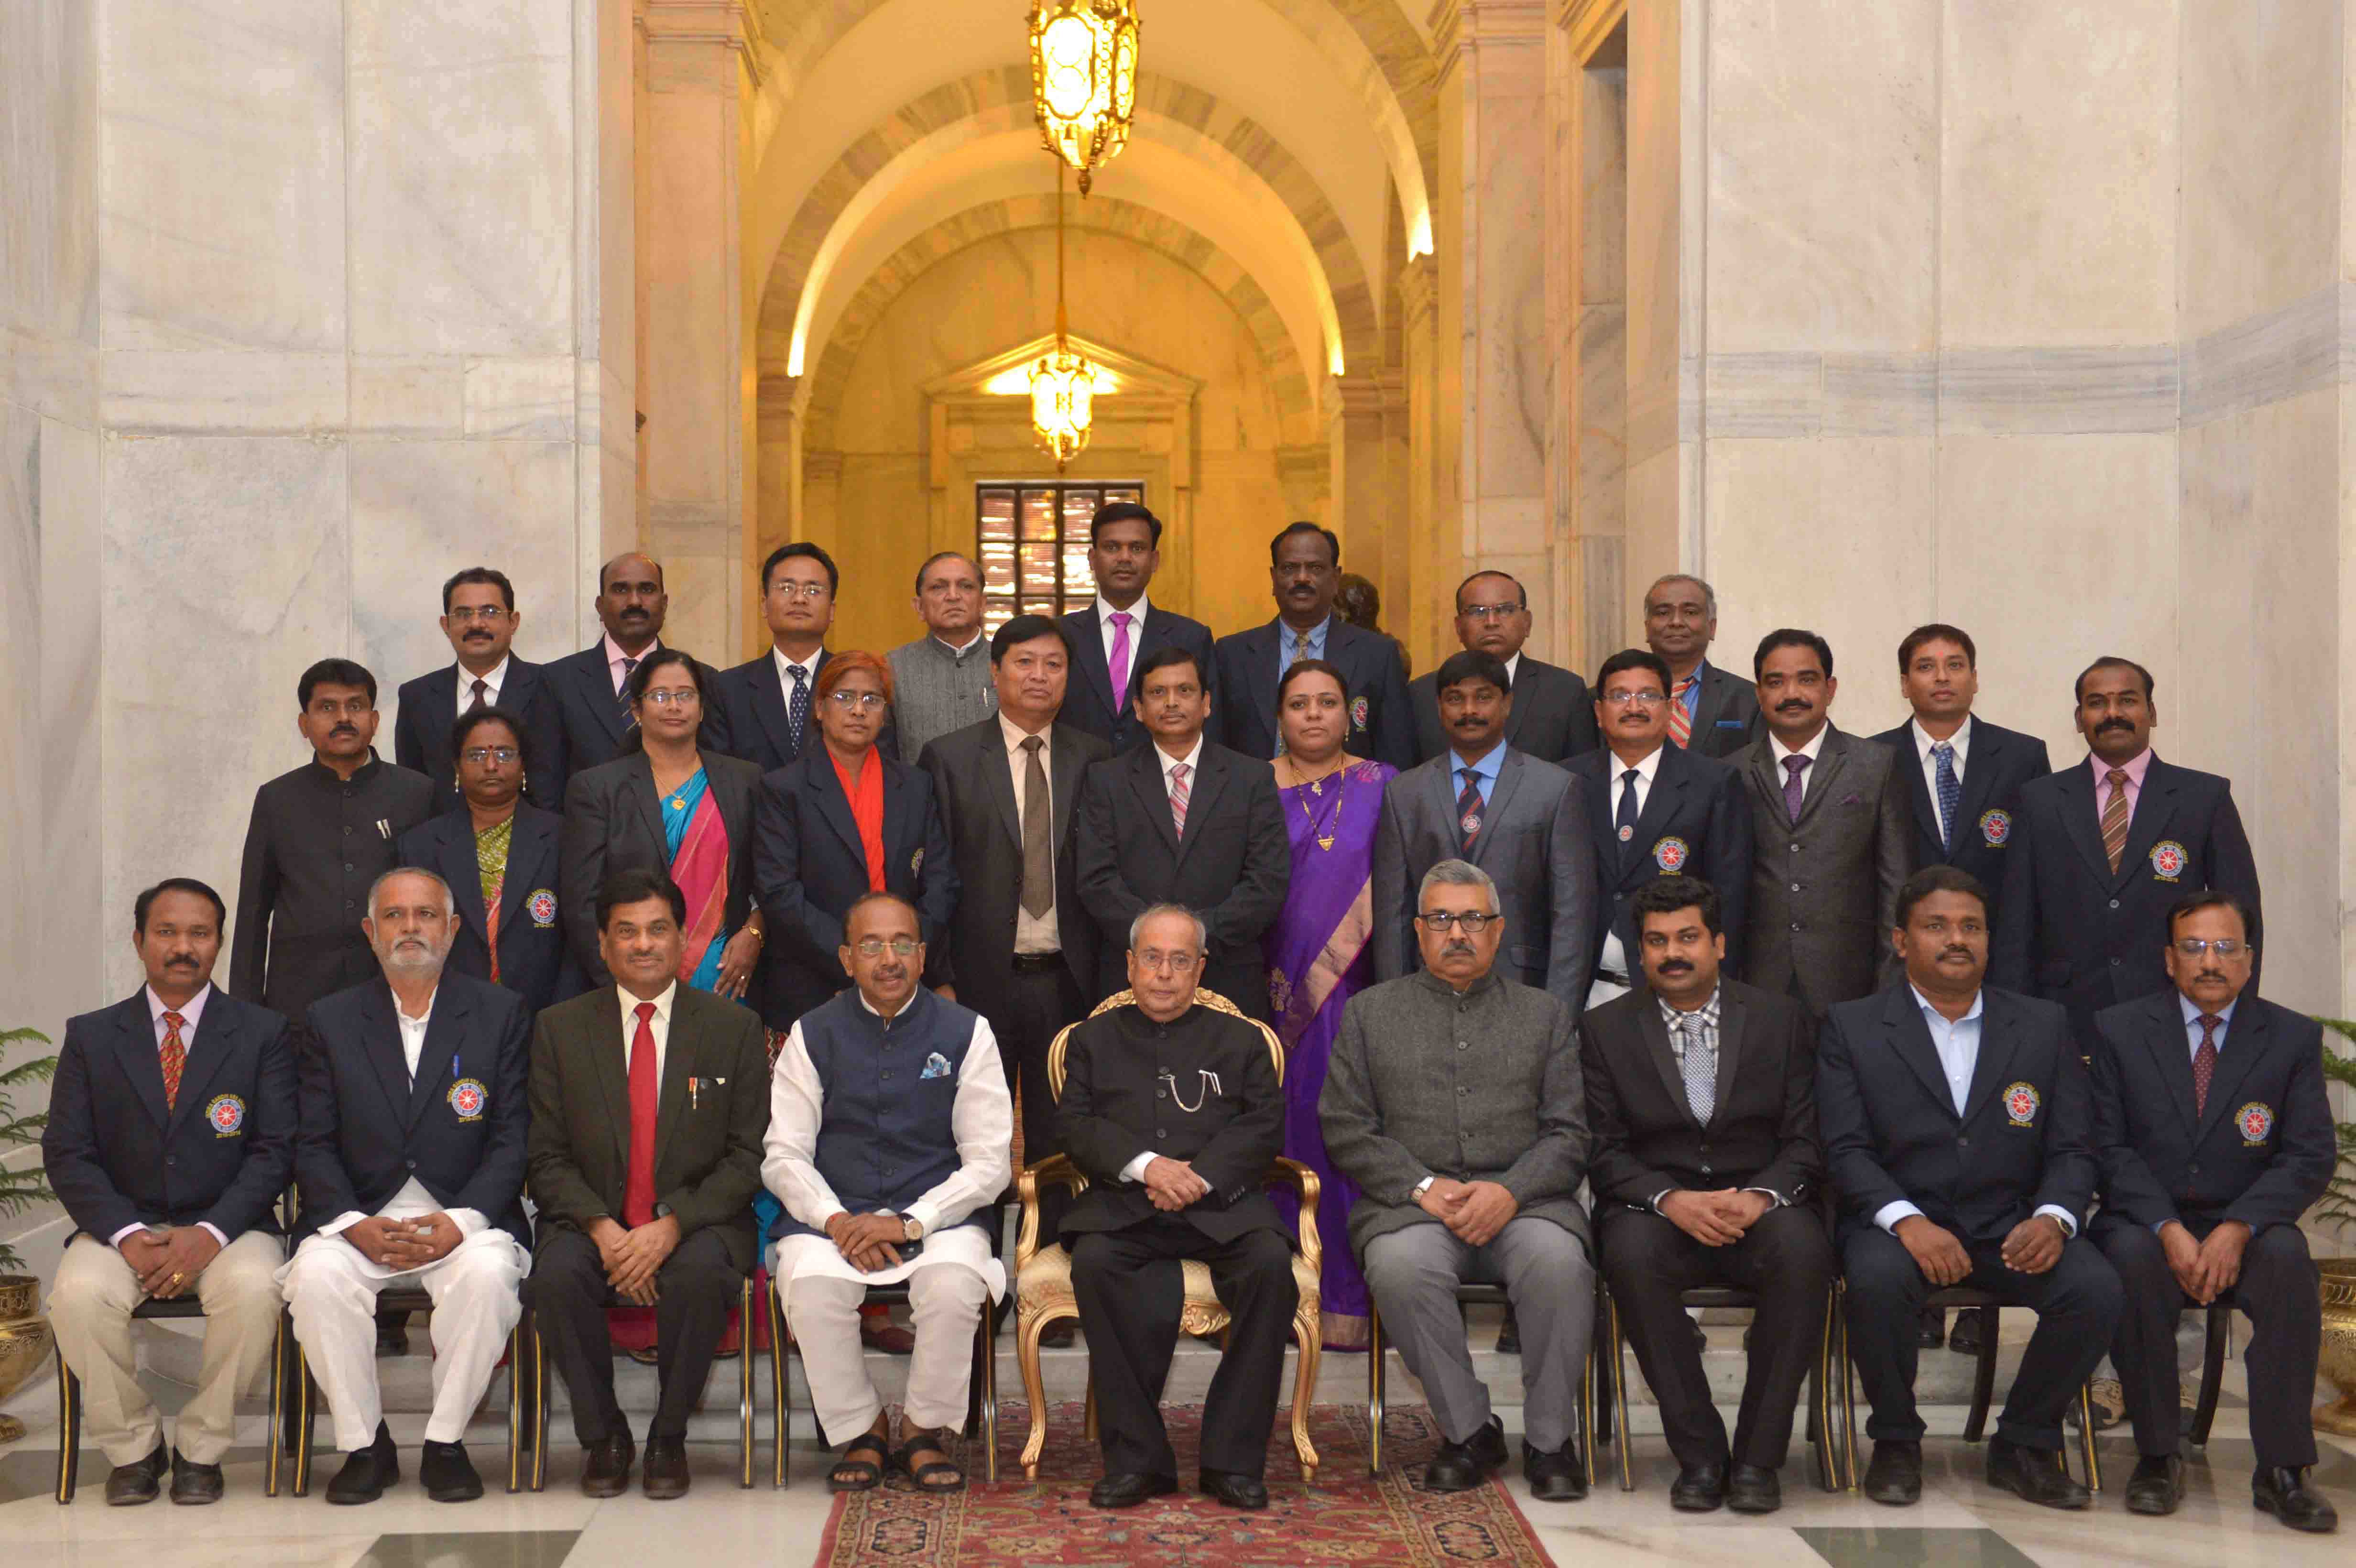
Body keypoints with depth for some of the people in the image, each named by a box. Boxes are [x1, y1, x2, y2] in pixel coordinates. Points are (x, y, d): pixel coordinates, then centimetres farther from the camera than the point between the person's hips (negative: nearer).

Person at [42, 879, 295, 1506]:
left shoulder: (263, 1033, 4)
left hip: (226, 1226, -1)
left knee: (253, 1288, -33)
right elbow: (66, 1153, 1)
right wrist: (126, 1236, -16)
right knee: (78, 1294, -30)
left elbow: (275, 1148, -3)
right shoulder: (91, 1037, 8)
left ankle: (201, 1448, -10)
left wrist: (212, 1233, -18)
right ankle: (133, 1447, -6)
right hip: (122, 1224, 1)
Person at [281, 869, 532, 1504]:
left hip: (466, 1219, -1)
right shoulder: (331, 1020, 10)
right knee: (317, 1274, -29)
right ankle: (364, 1445, -9)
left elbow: (511, 1140, 0)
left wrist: (460, 1221, -16)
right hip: (360, 1218, 1)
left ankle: (446, 1442, -12)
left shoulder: (502, 1013, 6)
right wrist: (357, 1226, -13)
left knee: (488, 1273, -32)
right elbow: (314, 1146, 4)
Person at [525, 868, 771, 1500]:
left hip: (698, 1221, -1)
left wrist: (671, 1226, -16)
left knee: (701, 1273, -33)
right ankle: (602, 1435, -8)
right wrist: (602, 1228, -15)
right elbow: (548, 1158, 4)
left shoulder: (734, 1028, 4)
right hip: (592, 1222, 1)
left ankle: (669, 1436, -10)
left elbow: (748, 1157, -1)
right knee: (557, 1275, -30)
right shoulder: (560, 1028, 7)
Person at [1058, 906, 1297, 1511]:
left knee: (1271, 1262, -31)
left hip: (1219, 1203, 0)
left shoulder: (1240, 1040, 20)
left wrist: (1200, 1176, -11)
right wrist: (1144, 1165, -12)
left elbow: (1264, 1126, 7)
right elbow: (1075, 1126, 6)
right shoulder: (1094, 1040, 20)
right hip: (1122, 1206, 0)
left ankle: (1234, 1458, -22)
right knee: (1093, 1262, -33)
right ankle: (1135, 1456, -24)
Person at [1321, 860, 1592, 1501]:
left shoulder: (1545, 1013, 18)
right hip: (1412, 1202, 0)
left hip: (1521, 1200, 0)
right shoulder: (1369, 1012, 16)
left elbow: (1569, 1133, 7)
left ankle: (1550, 1439, -13)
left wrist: (1509, 1191, -12)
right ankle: (1468, 1430, -13)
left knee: (1559, 1260, -33)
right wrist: (1423, 1188, -9)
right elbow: (1346, 1130, 6)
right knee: (1401, 1264, -34)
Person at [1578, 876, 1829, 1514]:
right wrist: (1671, 1199, -19)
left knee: (1804, 1248, -33)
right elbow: (1604, 1150, 0)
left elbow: (1806, 1141, 3)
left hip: (1759, 1211, 0)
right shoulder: (1605, 1029, 7)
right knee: (1631, 1252, -35)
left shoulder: (1780, 1019, 8)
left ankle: (1758, 1457, -22)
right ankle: (1699, 1455, -22)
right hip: (1656, 1208, 0)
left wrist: (1760, 1197, -18)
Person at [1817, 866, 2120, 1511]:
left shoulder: (2044, 1027, 12)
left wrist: (2053, 1218, -15)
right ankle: (1896, 1441, -8)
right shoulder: (1851, 1029, 4)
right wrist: (1906, 1221, -23)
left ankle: (2025, 1444, -2)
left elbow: (2071, 1149, 7)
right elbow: (1845, 1149, -5)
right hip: (1896, 1221, -2)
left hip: (2009, 1226, 2)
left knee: (2096, 1288, -25)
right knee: (1876, 1279, -35)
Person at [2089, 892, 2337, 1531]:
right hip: (2144, 1221, 0)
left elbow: (2311, 1156, -3)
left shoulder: (2293, 1036, 5)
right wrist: (2168, 1230, -19)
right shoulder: (2118, 1030, 4)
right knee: (2131, 1256, -34)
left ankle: (2282, 1469, -25)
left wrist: (2237, 1228, -19)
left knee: (2288, 1256, -33)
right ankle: (2157, 1457, -20)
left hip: (2246, 1229, 1)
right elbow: (2109, 1148, -3)